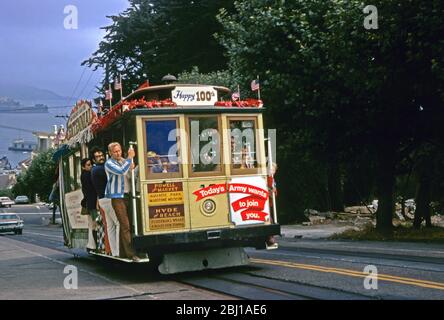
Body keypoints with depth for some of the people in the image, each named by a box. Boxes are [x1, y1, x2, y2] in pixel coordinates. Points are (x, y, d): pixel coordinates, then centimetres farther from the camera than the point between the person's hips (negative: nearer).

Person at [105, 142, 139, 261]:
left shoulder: (124, 161, 15)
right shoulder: (109, 163, -5)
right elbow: (122, 171, -23)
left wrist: (132, 169, 1)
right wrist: (130, 157, -18)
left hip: (127, 196, 7)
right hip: (117, 197, -7)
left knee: (123, 225, 10)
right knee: (125, 225, -13)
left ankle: (123, 253, 16)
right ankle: (131, 254, -16)